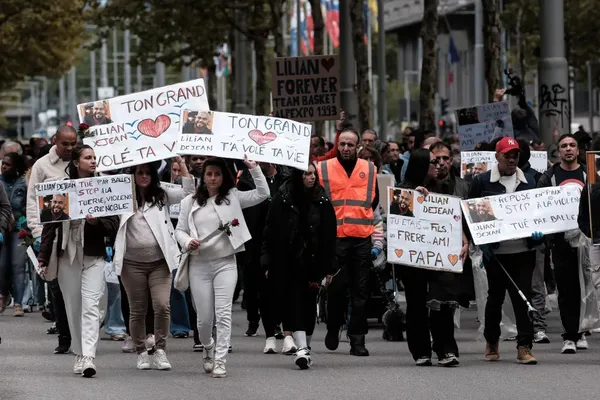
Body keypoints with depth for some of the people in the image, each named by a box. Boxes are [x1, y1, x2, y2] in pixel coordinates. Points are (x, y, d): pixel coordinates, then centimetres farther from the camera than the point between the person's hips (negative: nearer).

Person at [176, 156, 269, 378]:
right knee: (204, 317, 4)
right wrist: (187, 242, -12)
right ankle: (208, 348, 34)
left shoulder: (232, 197, 6)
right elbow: (179, 230, 9)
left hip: (225, 263, -1)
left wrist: (253, 168, -7)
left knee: (223, 313, -11)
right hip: (199, 265, 1)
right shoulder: (190, 202, 7)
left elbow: (262, 194, -1)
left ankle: (220, 361, -9)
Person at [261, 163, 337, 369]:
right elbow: (270, 232, 1)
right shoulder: (282, 200, -1)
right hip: (287, 263, -2)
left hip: (312, 262, 2)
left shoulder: (322, 202, 4)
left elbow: (329, 236, 4)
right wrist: (268, 263, -4)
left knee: (308, 304, 7)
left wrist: (327, 266, -2)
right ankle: (302, 348, -17)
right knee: (294, 302, -10)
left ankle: (305, 346, 20)